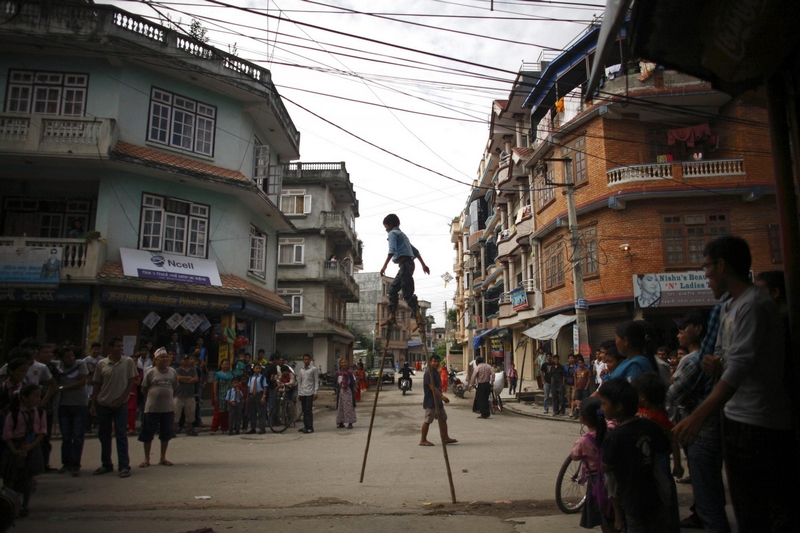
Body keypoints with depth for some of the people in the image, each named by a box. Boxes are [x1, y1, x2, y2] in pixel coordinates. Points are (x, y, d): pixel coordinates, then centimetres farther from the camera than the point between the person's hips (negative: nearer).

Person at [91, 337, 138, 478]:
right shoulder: (101, 364, 1)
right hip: (102, 404, 3)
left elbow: (132, 382, -3)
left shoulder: (128, 362, -4)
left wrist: (121, 399, -10)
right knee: (103, 435, 12)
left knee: (121, 435, -3)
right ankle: (106, 465, 25)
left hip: (120, 404, -3)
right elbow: (96, 385, 6)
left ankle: (124, 466, 1)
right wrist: (93, 404, 3)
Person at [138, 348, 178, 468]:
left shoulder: (172, 371, 4)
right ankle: (146, 459, 16)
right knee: (148, 433, 4)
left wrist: (167, 396, 11)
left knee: (166, 433, 8)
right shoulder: (151, 372, -5)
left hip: (168, 408, 3)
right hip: (152, 408, -3)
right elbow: (144, 390, 2)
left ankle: (163, 458, 20)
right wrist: (154, 396, 5)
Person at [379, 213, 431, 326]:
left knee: (407, 293, -14)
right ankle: (392, 316, 12)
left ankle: (418, 316, -22)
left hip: (404, 263, -9)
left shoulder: (393, 233, 1)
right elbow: (415, 251, 28)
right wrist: (423, 264, 29)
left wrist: (384, 266, -23)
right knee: (392, 289, 14)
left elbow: (392, 250, -17)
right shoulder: (402, 234, 29)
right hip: (409, 263, 9)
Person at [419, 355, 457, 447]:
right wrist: (442, 396, -30)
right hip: (430, 402, -10)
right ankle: (423, 440, 5)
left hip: (438, 401, 10)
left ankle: (446, 438, 19)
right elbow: (432, 387, -25)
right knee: (427, 421, -3)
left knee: (443, 419, 12)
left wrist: (441, 397, 21)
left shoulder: (436, 372, 14)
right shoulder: (428, 373, -17)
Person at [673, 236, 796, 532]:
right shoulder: (728, 308, 12)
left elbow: (740, 366, -28)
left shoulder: (754, 305, -18)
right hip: (735, 419, 10)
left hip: (759, 425, -10)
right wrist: (715, 364, -5)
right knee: (744, 508, 21)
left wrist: (699, 415, -35)